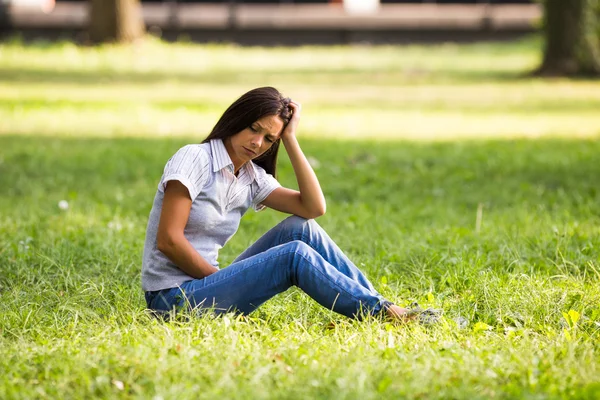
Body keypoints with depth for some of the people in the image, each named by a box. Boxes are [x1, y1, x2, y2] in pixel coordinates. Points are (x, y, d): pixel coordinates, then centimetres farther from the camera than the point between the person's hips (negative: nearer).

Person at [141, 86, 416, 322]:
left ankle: (380, 305, -3)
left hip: (204, 286, 7)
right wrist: (221, 278, -12)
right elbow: (168, 239, -18)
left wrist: (290, 138, -2)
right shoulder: (195, 158, -11)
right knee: (294, 255, -20)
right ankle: (384, 313, -11)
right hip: (172, 298, -7)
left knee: (301, 228, -4)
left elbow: (314, 207, -4)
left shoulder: (252, 178, 10)